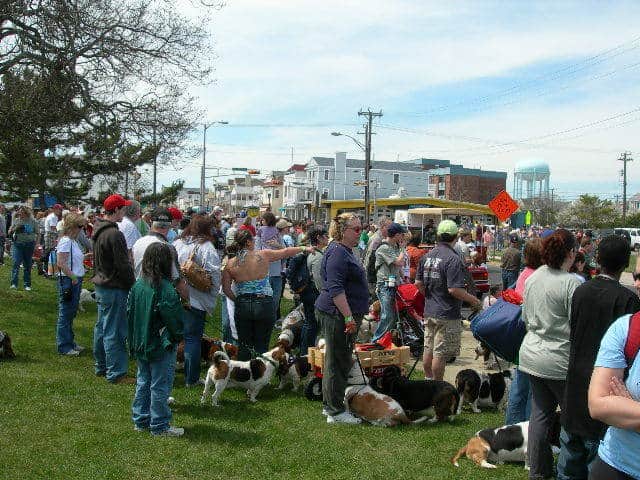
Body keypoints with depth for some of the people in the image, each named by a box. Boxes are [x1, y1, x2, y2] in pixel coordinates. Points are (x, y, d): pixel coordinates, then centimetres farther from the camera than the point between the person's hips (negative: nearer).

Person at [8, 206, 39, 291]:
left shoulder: (33, 221, 2)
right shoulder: (16, 221, 4)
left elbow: (36, 233, 9)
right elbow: (9, 232, 6)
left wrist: (36, 243, 0)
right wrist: (15, 228, -13)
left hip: (29, 245, 0)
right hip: (17, 244, 0)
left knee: (28, 265, 6)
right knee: (16, 263, -12)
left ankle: (27, 285, 14)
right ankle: (14, 283, -13)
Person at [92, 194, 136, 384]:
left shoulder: (98, 231, 11)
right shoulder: (114, 234, -21)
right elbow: (124, 265, -20)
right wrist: (134, 285, -11)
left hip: (101, 285, 10)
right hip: (115, 288, -10)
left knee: (102, 327, 17)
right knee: (114, 332, -5)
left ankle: (101, 367, 28)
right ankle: (116, 373, 0)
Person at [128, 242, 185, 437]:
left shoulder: (137, 285, 0)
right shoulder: (166, 289, -21)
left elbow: (130, 313, 8)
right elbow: (174, 319, -19)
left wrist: (134, 340, 17)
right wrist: (177, 336, -1)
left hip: (140, 345, 7)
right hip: (161, 346, -7)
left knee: (143, 382, 18)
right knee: (160, 385, 3)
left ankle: (140, 420, 28)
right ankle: (159, 425, 12)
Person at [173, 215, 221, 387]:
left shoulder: (176, 244, 3)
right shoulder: (206, 247, -11)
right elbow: (214, 276, -15)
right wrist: (212, 298, -2)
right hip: (196, 301, -5)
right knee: (193, 339, 4)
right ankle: (191, 379, 11)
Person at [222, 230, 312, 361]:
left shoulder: (230, 264, -2)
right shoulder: (263, 255, -7)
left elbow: (226, 289, 0)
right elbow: (286, 252, 6)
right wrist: (304, 248, 20)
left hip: (242, 307, 2)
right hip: (264, 305, -2)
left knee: (244, 346, 13)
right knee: (261, 347, 8)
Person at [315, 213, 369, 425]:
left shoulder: (346, 251, 17)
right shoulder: (337, 252, -17)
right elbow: (335, 289, -24)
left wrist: (354, 316, 26)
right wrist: (349, 317, -26)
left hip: (342, 315, 11)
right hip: (337, 314, -11)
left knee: (336, 361, 16)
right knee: (338, 362, -5)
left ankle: (329, 405, 26)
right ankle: (335, 411, 2)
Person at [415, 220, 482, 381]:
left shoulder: (427, 256, 6)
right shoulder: (453, 259, -18)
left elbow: (418, 283, 10)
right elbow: (454, 290, -23)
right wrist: (473, 300, -9)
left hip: (429, 312, 8)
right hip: (447, 315, -8)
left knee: (429, 349, 17)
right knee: (440, 353, 0)